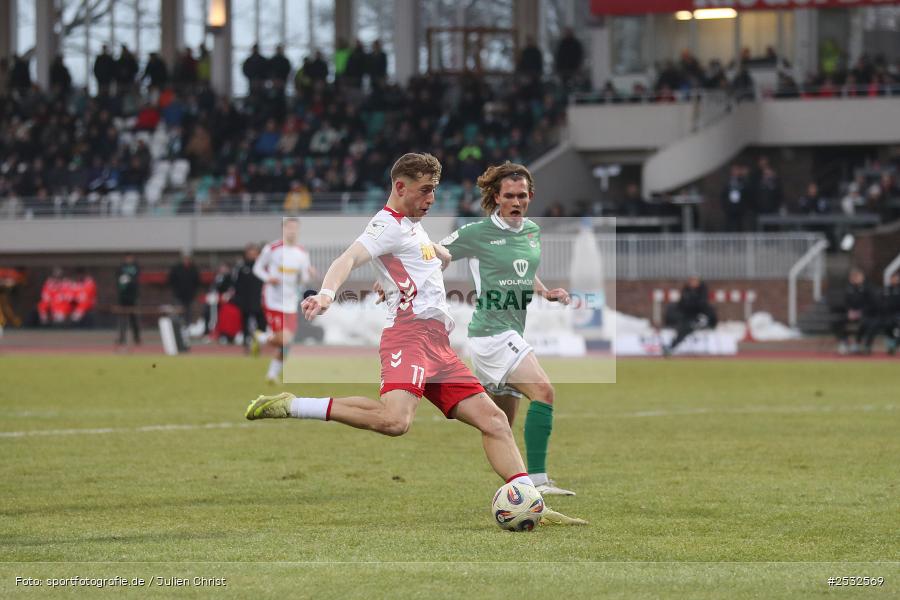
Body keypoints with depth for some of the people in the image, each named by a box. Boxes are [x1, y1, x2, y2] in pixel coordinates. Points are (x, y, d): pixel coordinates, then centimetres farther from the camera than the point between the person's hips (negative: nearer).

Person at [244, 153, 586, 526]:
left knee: (493, 419, 3)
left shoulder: (413, 226, 27)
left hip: (438, 347, 10)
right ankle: (292, 407, -26)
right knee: (395, 420, -34)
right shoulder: (389, 225, -3)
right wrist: (327, 293, -40)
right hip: (410, 335, -10)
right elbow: (350, 258, -23)